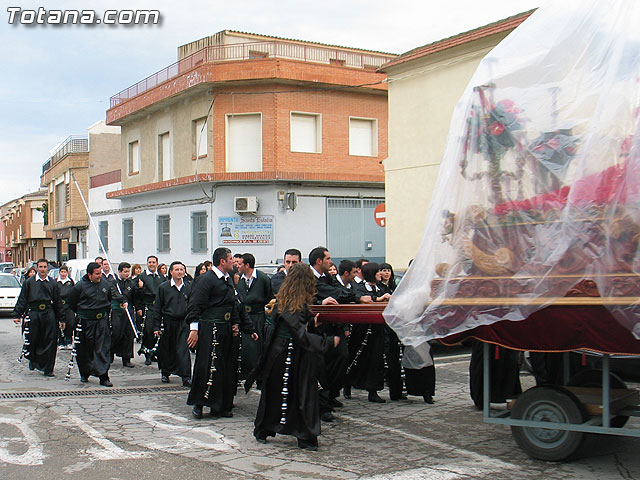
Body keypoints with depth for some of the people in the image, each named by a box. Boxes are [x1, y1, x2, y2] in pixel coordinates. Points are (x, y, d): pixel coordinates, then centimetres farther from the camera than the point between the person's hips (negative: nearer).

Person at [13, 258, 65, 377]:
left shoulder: (53, 284, 10)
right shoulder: (29, 282, 6)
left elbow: (58, 302, 13)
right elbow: (22, 300, 6)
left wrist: (61, 319, 11)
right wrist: (17, 315, -1)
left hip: (49, 314, 1)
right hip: (33, 314, -1)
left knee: (50, 342, -2)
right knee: (32, 340, 3)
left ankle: (48, 369, 6)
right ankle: (33, 360, 32)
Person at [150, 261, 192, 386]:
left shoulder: (188, 288, 6)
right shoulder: (163, 287, 2)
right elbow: (157, 308, 2)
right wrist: (156, 326, -2)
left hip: (183, 323, 0)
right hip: (167, 323, 0)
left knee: (183, 350, -8)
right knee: (166, 349, 10)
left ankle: (186, 377, -8)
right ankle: (165, 373, 28)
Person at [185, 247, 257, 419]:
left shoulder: (228, 280, 17)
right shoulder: (206, 279, -10)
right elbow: (195, 305, -14)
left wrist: (235, 324, 13)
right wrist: (194, 328, -20)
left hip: (225, 329, 9)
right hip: (209, 329, -9)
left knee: (228, 368, 8)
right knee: (207, 367, -9)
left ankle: (221, 406, 16)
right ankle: (198, 404, 3)